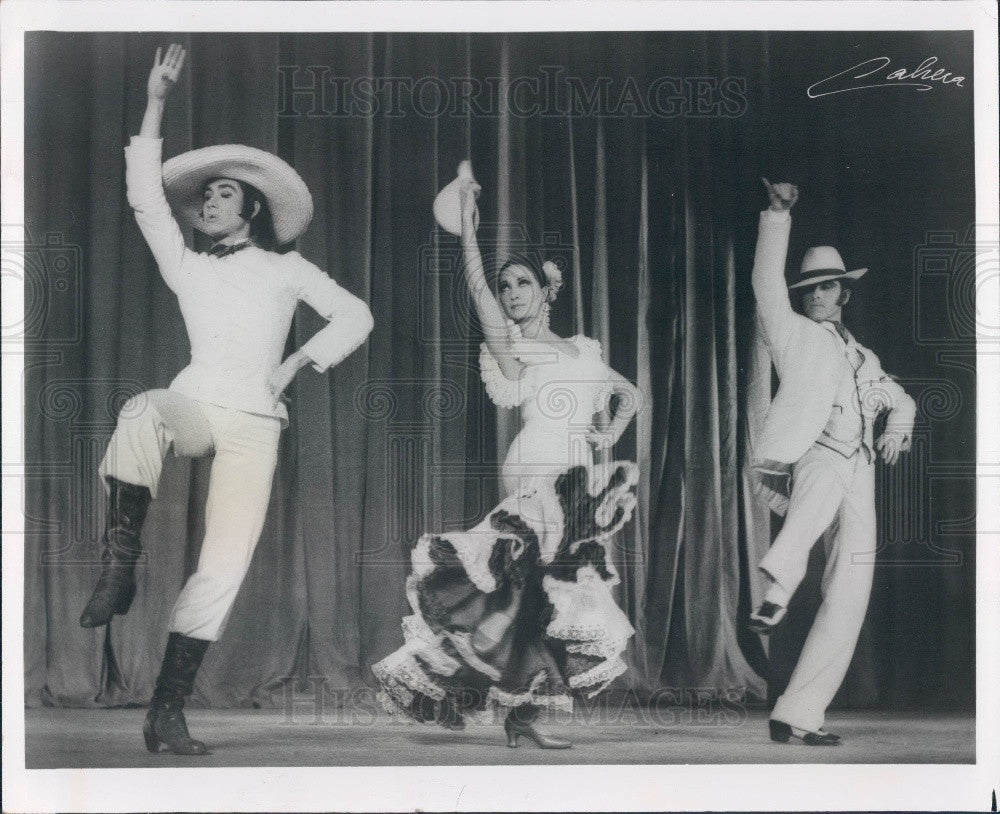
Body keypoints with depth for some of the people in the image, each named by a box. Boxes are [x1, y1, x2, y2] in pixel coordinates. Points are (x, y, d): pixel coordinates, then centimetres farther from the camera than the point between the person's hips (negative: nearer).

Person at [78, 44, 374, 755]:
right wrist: (157, 101, 6)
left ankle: (169, 708, -8)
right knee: (141, 412, -38)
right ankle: (121, 566, -31)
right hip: (195, 403, 0)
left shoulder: (285, 268, 16)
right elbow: (145, 195, 10)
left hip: (255, 423, 0)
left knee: (225, 564, -11)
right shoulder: (186, 267, 19)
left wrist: (297, 363, -2)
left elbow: (355, 317, 12)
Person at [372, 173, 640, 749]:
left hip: (579, 478, 6)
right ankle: (524, 712, -5)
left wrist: (613, 431, 13)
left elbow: (629, 393, 31)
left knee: (566, 591, 3)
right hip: (537, 474, -5)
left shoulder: (584, 350, 20)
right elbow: (478, 288, -8)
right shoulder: (510, 346, 5)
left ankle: (520, 710, 9)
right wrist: (469, 223, -12)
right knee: (538, 586, -12)